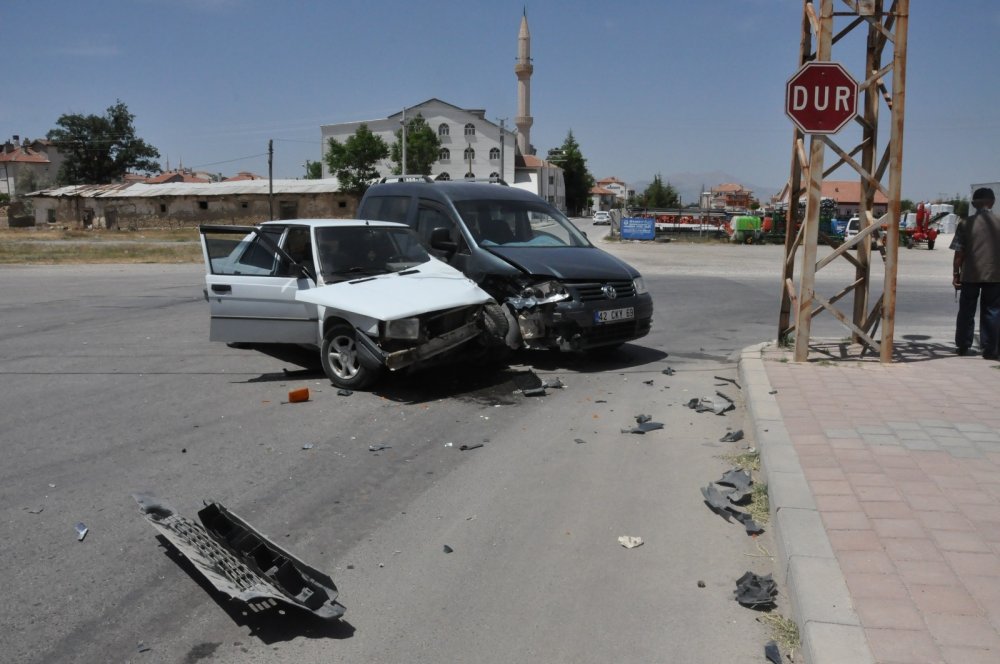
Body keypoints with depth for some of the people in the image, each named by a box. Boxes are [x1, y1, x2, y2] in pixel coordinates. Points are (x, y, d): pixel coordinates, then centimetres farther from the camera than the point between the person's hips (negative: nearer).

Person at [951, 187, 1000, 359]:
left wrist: (956, 273, 4)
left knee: (966, 312, 10)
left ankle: (962, 346, 16)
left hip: (970, 274, 0)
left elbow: (959, 252, -4)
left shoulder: (966, 223, -3)